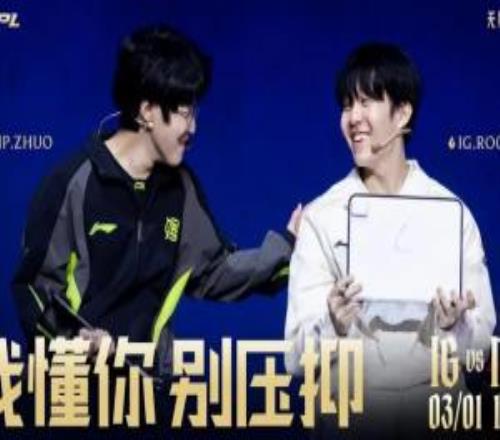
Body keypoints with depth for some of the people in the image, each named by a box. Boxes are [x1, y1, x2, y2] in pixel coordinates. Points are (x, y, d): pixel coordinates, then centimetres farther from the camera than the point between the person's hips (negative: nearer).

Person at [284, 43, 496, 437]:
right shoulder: (321, 217, -3)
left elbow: (482, 340, 1)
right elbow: (296, 356, -6)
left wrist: (456, 325, -19)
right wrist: (333, 325, -24)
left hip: (435, 407, 1)